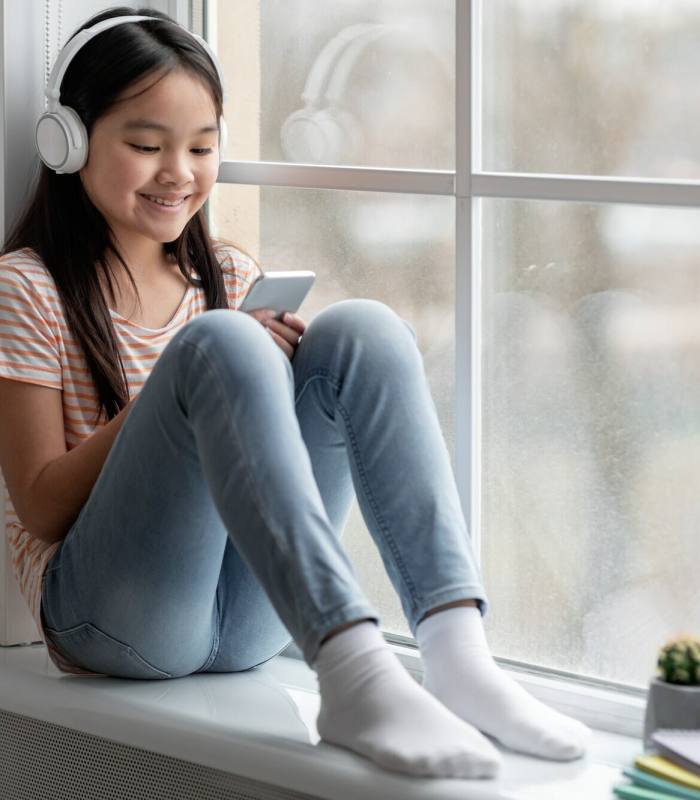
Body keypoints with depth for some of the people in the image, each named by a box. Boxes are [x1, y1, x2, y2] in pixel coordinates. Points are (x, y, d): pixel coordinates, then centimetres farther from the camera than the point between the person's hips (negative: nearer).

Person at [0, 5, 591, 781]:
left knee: (360, 329, -16)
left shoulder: (233, 278, 17)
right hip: (114, 619, -4)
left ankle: (456, 651, -33)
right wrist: (197, 381, -15)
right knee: (219, 344, -28)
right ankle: (355, 674, -43)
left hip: (244, 619, 5)